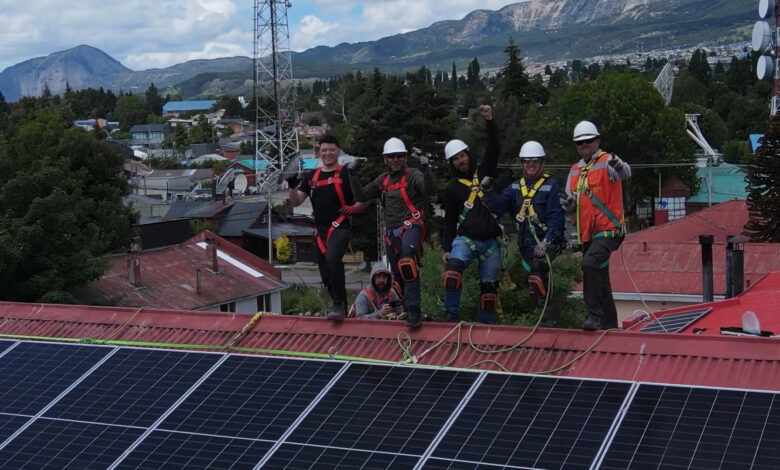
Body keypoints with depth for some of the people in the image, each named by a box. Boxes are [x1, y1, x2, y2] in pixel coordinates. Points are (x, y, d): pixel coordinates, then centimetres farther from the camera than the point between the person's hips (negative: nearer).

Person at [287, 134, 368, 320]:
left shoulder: (347, 174, -1)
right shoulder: (311, 177, 13)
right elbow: (296, 202, 12)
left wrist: (353, 209, -16)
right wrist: (293, 187, -6)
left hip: (339, 226, -6)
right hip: (320, 229, 6)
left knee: (332, 259, -31)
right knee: (326, 276, 9)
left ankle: (339, 305, -25)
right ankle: (341, 311, 22)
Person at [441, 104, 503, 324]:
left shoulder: (484, 172, 9)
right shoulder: (453, 188, 8)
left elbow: (494, 149, -3)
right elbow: (450, 220, 9)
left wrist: (489, 122, -15)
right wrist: (446, 247, 1)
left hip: (491, 241, 1)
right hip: (466, 238, -1)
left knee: (489, 284, 4)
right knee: (453, 267, -28)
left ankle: (486, 322, 15)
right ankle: (452, 312, -20)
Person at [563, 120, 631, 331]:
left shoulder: (607, 162, -6)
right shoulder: (575, 170, 14)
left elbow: (625, 174, -29)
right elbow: (571, 205, 18)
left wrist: (619, 165, -52)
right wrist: (570, 203, -7)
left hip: (608, 229, -8)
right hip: (587, 233, 8)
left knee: (590, 263, -29)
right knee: (599, 279, 14)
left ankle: (595, 315, -23)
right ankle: (609, 324, 25)